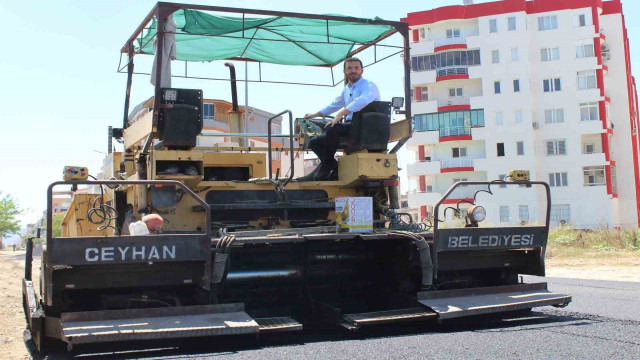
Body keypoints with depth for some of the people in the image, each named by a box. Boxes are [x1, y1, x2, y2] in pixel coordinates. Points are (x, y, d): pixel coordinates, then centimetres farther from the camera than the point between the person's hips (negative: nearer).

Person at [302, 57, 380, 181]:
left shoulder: (369, 86, -5)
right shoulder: (346, 89, 21)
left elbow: (362, 101, -29)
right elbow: (335, 105, 39)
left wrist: (341, 113, -37)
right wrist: (314, 115, 41)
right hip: (349, 127, 9)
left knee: (331, 129, -32)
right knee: (314, 142, 2)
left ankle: (326, 164, -16)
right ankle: (335, 167, -9)